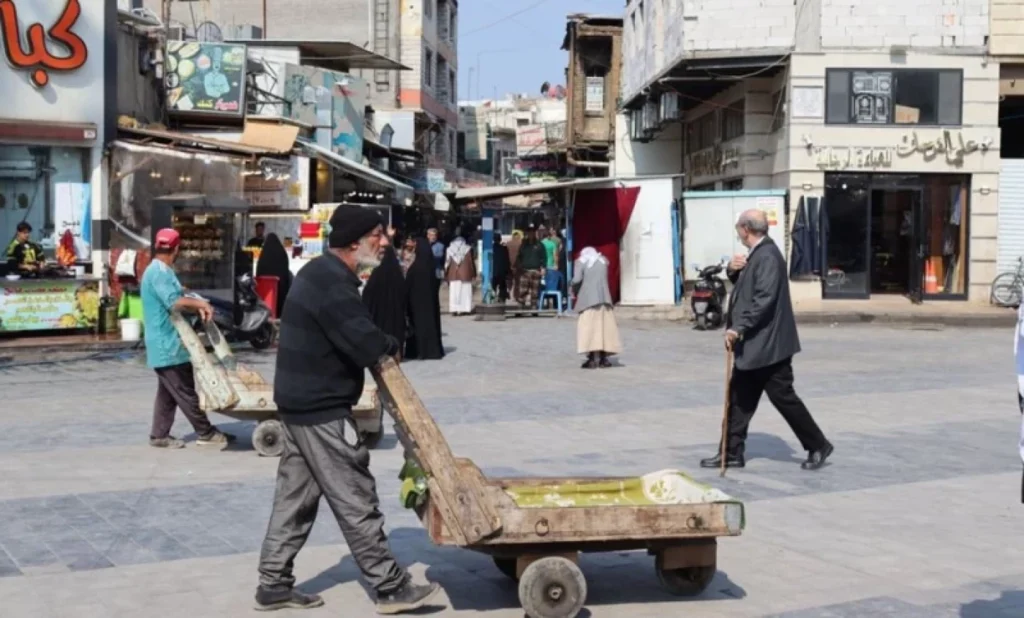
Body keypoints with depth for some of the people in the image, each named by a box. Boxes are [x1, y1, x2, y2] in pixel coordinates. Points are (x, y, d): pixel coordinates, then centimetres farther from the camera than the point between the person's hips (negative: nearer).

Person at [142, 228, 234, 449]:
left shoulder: (159, 271, 15)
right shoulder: (160, 273, -18)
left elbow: (174, 300, 15)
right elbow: (174, 302, -27)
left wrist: (196, 306, 0)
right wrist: (200, 303, -16)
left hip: (165, 344, 11)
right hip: (168, 344, -10)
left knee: (168, 392, 13)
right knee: (185, 391, -3)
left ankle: (159, 435, 16)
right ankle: (206, 433, 3)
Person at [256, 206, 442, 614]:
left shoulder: (321, 272, 13)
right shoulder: (332, 282, -22)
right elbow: (367, 346, -27)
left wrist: (380, 348, -2)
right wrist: (391, 349, -5)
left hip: (301, 401, 10)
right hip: (322, 408, -10)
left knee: (295, 496, 15)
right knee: (355, 500, -3)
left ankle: (273, 584, 21)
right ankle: (391, 588, 5)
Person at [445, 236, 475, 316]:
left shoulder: (450, 249, 7)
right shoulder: (468, 249, 0)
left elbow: (447, 263, 5)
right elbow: (471, 262, -3)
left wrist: (446, 275, 10)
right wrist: (473, 274, 2)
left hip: (453, 274, 2)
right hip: (465, 274, -2)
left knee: (453, 292, 3)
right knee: (465, 291, 0)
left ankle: (454, 309, -2)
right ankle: (463, 309, -6)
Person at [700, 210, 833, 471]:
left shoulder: (767, 256, -18)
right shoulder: (755, 254, 14)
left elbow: (764, 299, -27)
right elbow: (744, 287, 24)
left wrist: (739, 328, -27)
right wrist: (733, 270, 3)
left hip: (768, 344, -10)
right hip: (752, 345, 10)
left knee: (783, 397, -2)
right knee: (740, 398, 10)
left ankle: (818, 446, 11)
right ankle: (732, 453, 14)